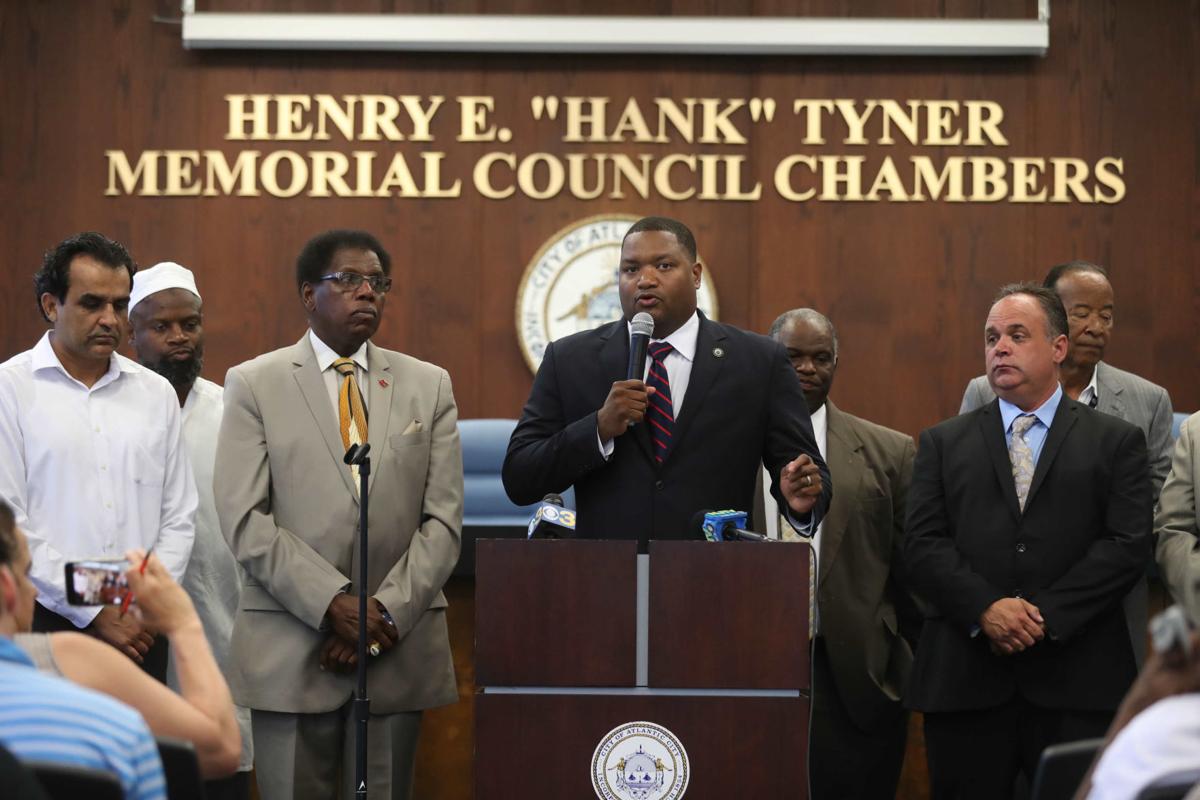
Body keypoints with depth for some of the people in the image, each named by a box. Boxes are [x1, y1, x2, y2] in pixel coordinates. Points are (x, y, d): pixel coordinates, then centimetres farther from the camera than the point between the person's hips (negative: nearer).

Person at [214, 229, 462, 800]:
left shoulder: (429, 385, 11)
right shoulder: (255, 384, 4)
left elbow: (443, 519, 4)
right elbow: (244, 520, -5)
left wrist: (389, 612, -8)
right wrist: (332, 603, -14)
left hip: (400, 647, 2)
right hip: (292, 646, -2)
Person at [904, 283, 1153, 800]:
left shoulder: (1117, 442, 9)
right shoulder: (943, 444, 14)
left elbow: (1127, 544, -2)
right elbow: (921, 546, 3)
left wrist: (1047, 615, -12)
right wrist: (987, 609, -13)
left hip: (1078, 680, -1)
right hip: (965, 680, 1)